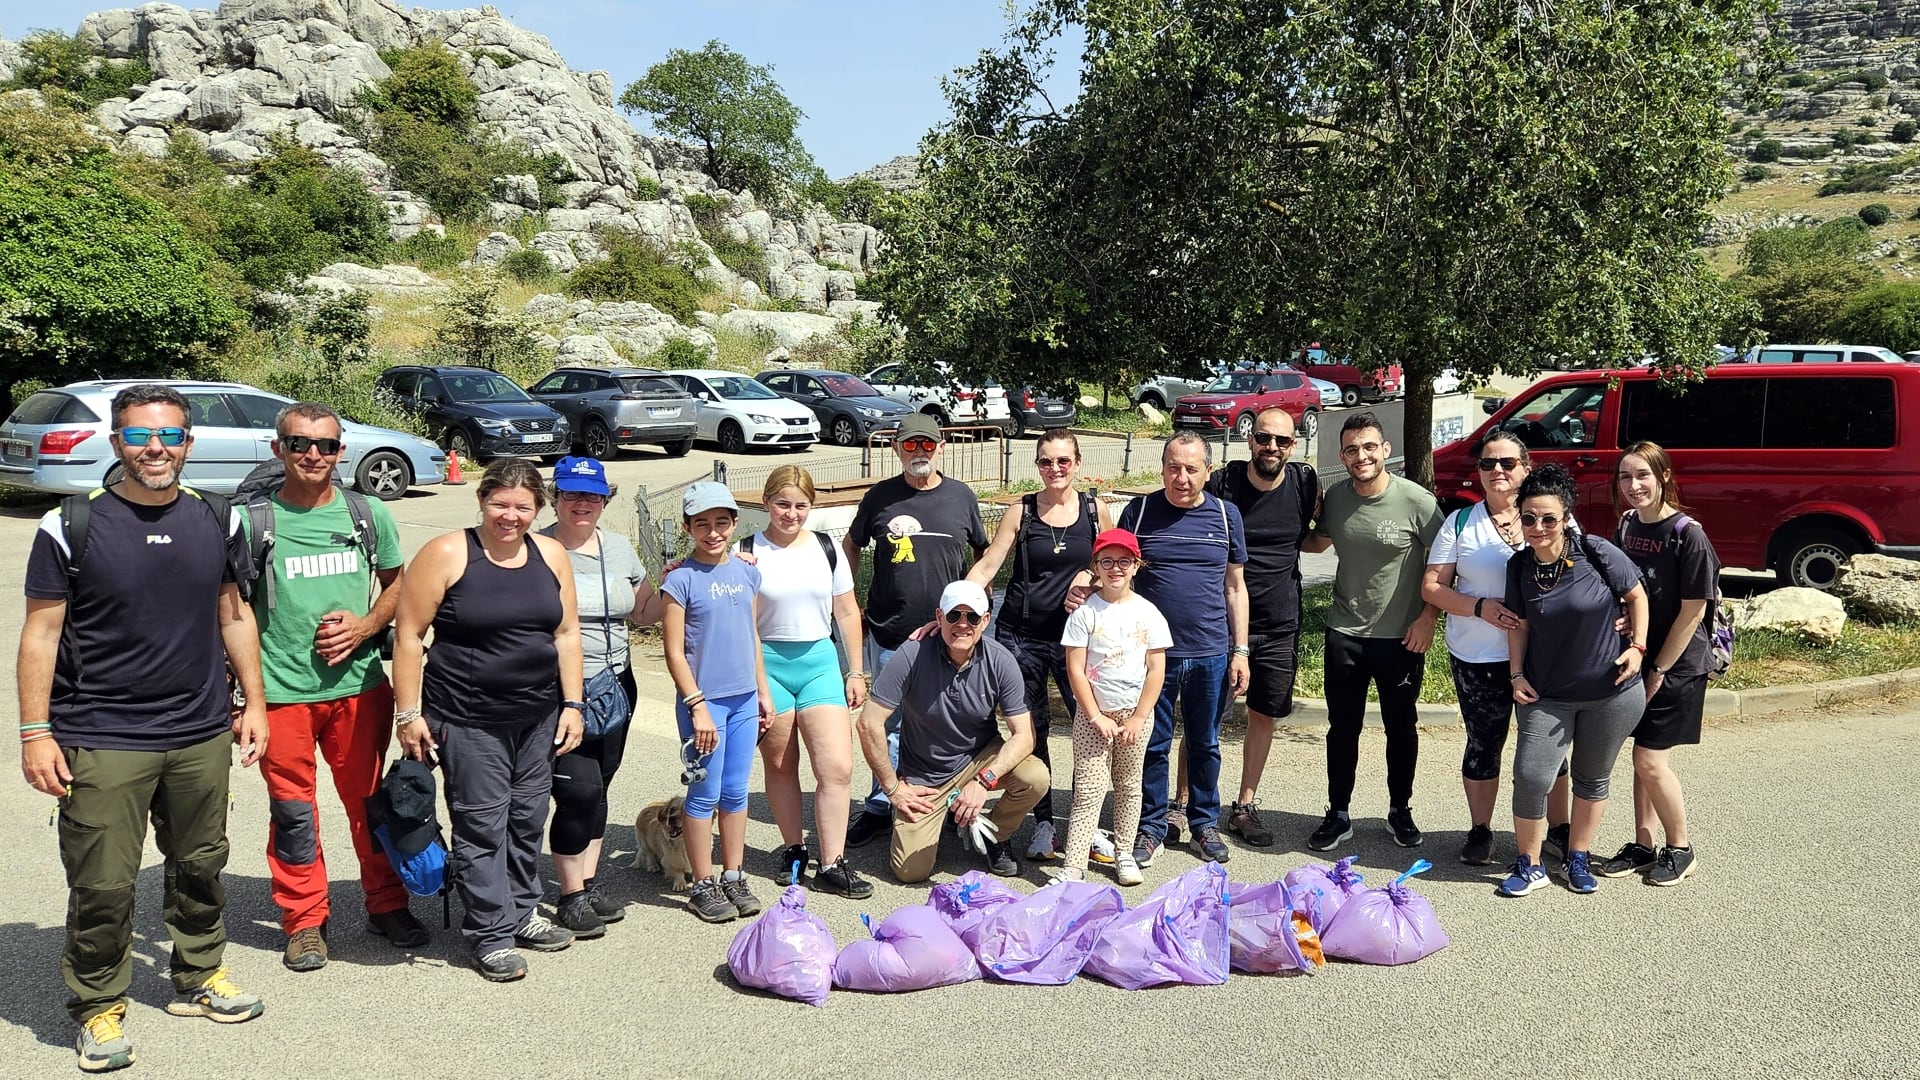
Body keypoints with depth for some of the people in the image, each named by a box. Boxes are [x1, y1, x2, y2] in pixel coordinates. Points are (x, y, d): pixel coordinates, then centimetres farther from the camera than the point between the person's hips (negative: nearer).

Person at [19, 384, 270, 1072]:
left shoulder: (218, 520, 4)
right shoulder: (70, 527, -7)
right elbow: (41, 633, -4)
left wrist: (254, 701, 11)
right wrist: (35, 732, -8)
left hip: (201, 736, 4)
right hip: (101, 741, -3)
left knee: (200, 866, 16)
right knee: (102, 886, 2)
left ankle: (199, 977, 35)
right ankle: (99, 1006, 22)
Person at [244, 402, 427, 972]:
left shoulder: (370, 513, 3)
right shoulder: (253, 520, -4)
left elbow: (397, 585, 13)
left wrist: (365, 626, -6)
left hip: (359, 684, 2)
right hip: (281, 690, -2)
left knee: (370, 800, 12)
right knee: (293, 810, 7)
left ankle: (387, 906, 28)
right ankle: (304, 920, 24)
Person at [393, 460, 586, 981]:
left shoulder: (551, 555, 5)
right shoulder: (447, 554, -9)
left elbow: (566, 633, 9)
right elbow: (409, 635, -8)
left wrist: (572, 704, 4)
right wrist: (408, 713, -10)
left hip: (538, 717, 5)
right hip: (469, 720, -5)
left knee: (527, 819, 15)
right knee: (482, 825, 1)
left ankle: (521, 913, 32)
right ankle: (490, 934, 13)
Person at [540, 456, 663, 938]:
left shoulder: (620, 547, 10)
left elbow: (643, 612, 17)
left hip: (615, 687, 6)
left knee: (597, 790, 13)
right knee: (579, 790, -7)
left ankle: (590, 884, 26)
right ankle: (571, 898, 9)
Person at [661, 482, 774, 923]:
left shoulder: (747, 572, 7)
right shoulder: (681, 579, -10)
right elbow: (675, 652, -10)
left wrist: (764, 692, 15)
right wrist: (697, 705, -14)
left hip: (744, 699, 5)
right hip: (704, 700, -5)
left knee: (736, 792, 13)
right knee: (705, 795, 3)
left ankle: (734, 877, 24)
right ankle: (703, 885, 16)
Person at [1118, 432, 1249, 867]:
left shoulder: (1226, 515, 3)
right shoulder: (1139, 511, -1)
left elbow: (1235, 587, 8)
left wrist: (1240, 651, 4)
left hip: (1210, 654, 1)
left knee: (1205, 744, 13)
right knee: (1153, 744, 7)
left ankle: (1205, 824, 29)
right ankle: (1151, 827, 21)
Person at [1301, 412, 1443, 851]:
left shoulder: (1416, 500, -14)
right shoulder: (1334, 497, -2)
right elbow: (1320, 541, 17)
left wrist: (1428, 617, -11)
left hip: (1402, 637, -3)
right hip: (1344, 634, 3)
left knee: (1402, 729, 14)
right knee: (1342, 728, 11)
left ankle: (1400, 811, 31)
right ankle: (1338, 815, 24)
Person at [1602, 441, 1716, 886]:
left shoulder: (1688, 535, -17)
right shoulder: (1627, 525, 3)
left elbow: (1692, 611, -16)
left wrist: (1659, 670, -12)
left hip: (1678, 665, -6)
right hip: (1639, 659, 6)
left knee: (1650, 760, -5)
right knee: (1644, 757, 13)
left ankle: (1680, 848, 14)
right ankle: (1642, 845, 24)